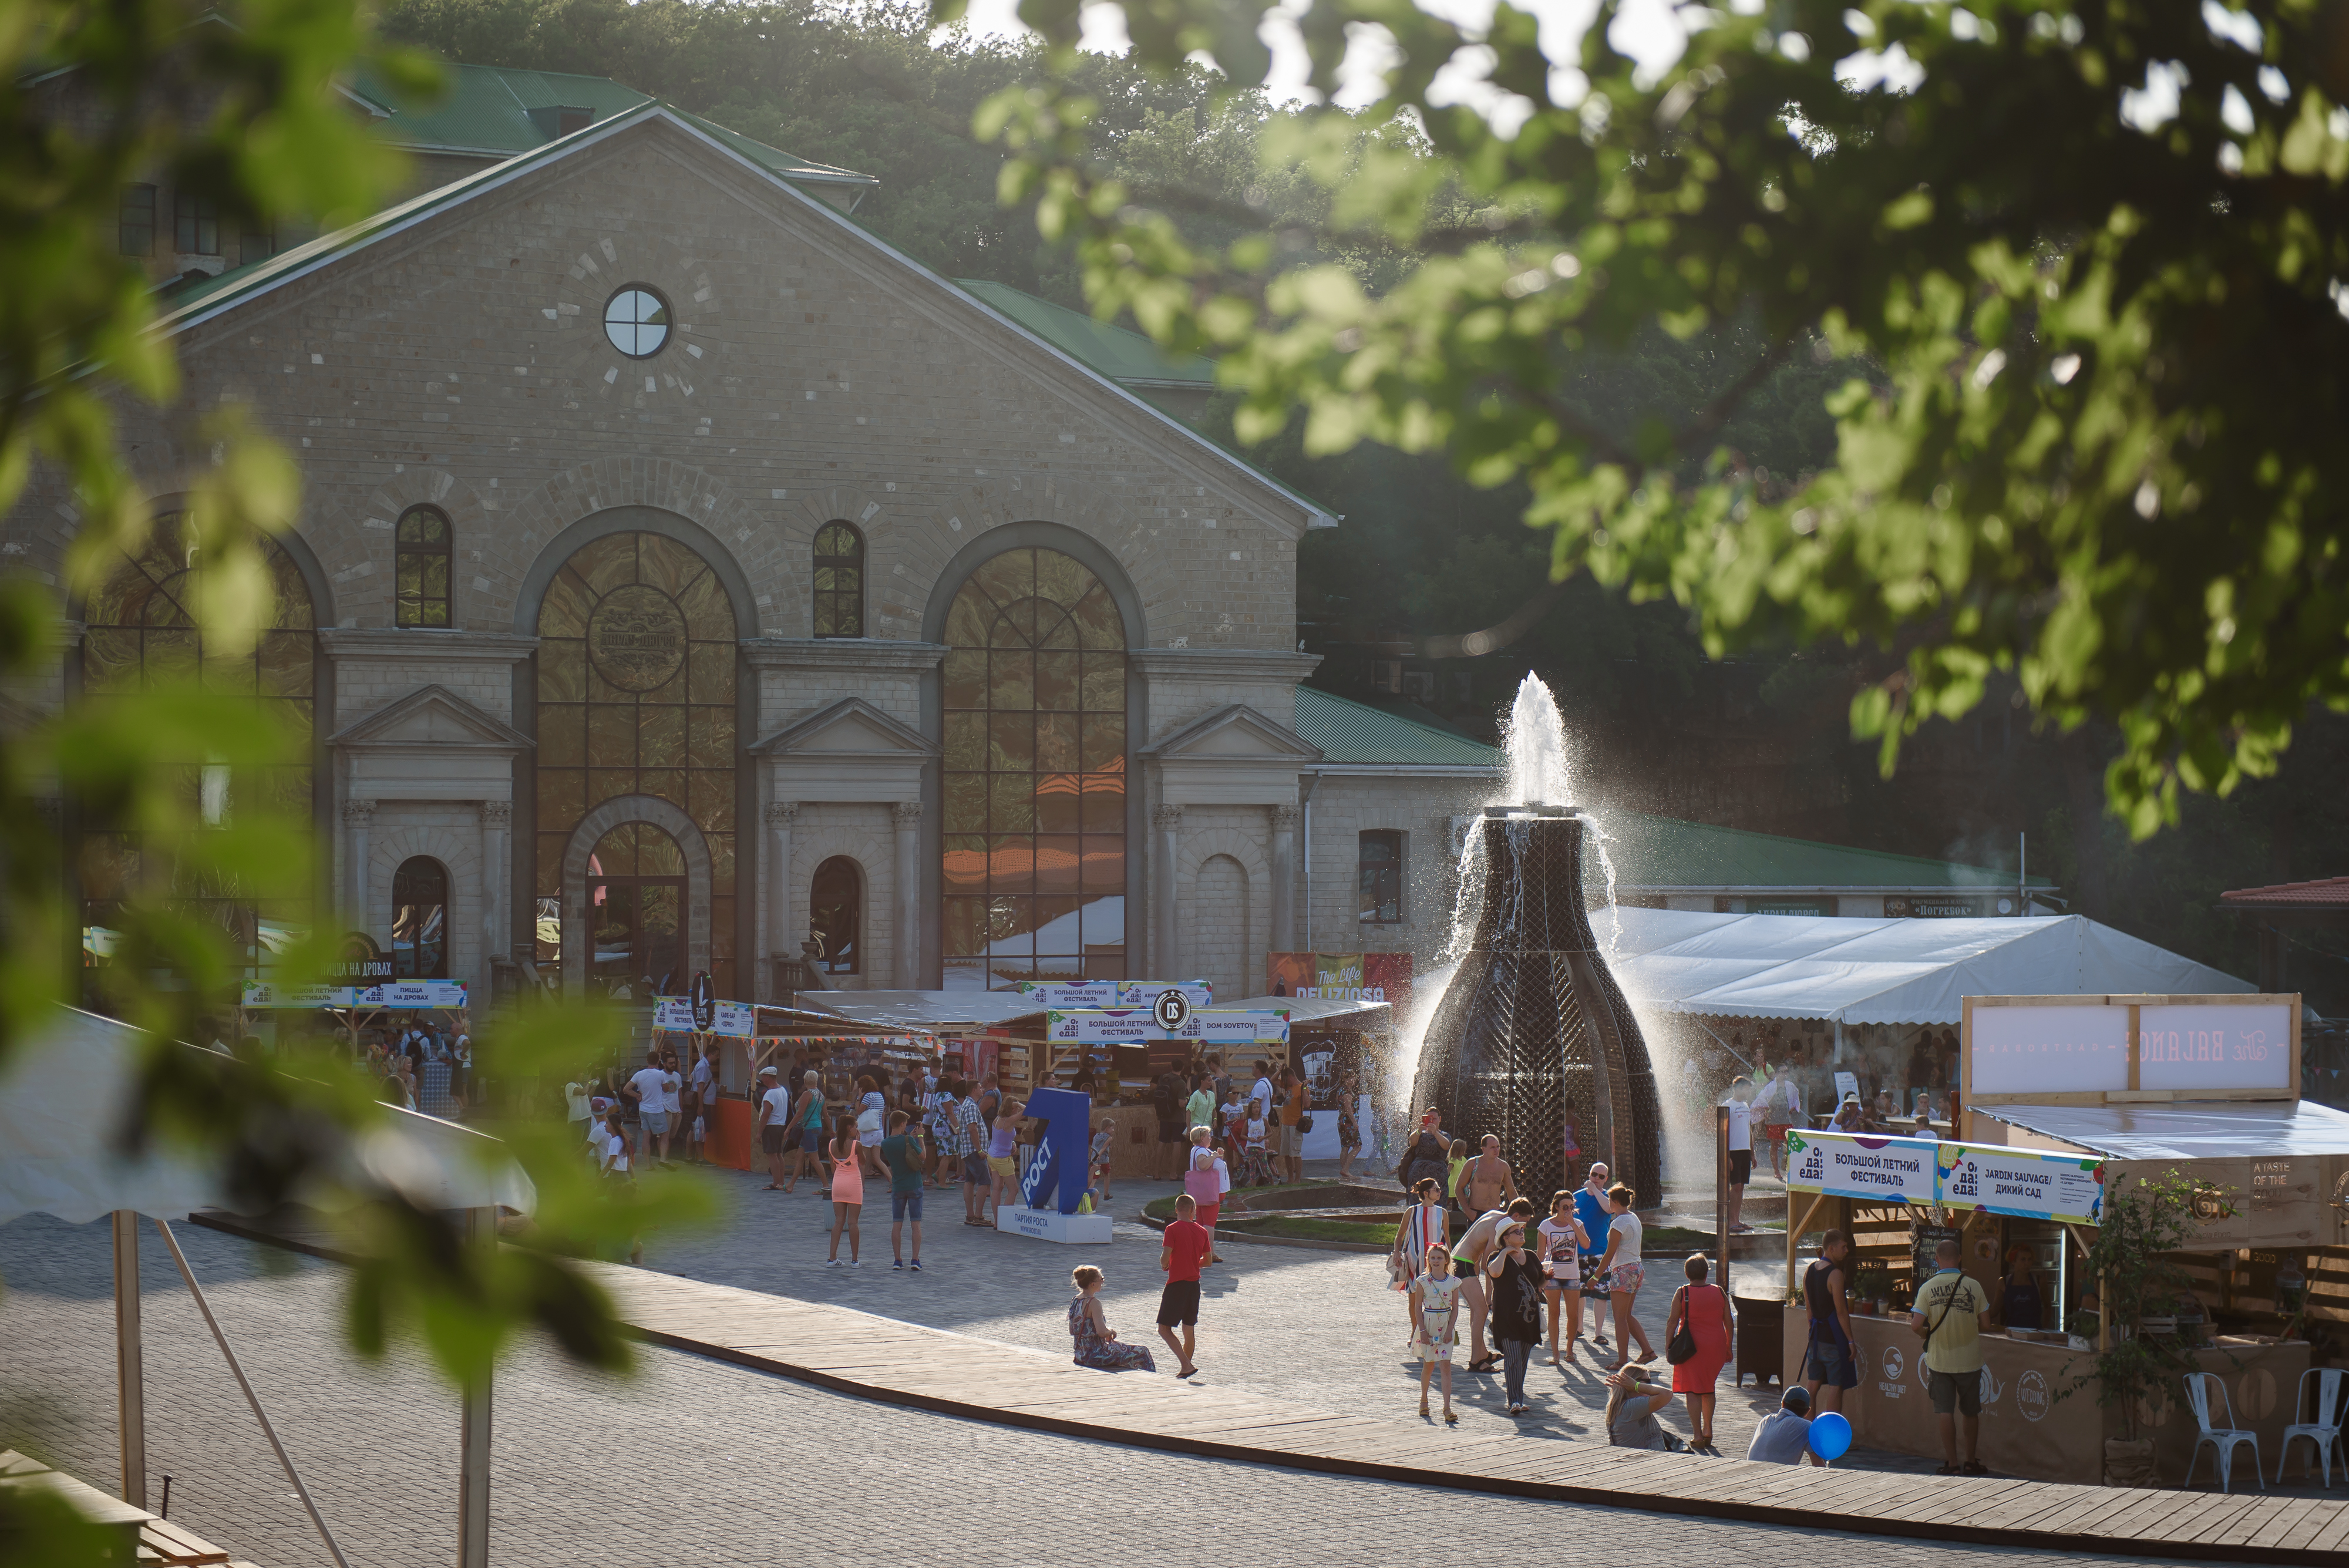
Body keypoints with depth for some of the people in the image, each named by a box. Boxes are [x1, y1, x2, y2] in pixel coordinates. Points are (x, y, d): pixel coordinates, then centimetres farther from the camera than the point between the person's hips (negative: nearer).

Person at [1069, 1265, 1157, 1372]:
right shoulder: (1094, 1303, -20)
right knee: (1143, 1352, 4)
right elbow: (1102, 1332, -28)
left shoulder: (1075, 1301, 5)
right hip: (1096, 1356, -9)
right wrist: (1111, 1331, -5)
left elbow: (1072, 1332, 13)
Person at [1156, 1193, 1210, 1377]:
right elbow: (1208, 1261, 9)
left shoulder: (1173, 1229, -11)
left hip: (1176, 1284, -6)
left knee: (1164, 1329, -3)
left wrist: (1164, 1265, 4)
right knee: (1189, 1329, 14)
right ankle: (1186, 1367, 18)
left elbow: (1165, 1258, -18)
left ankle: (1186, 1365, -16)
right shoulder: (1202, 1231, 4)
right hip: (1194, 1284, 6)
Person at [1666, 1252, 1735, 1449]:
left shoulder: (1682, 1294, -6)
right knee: (1708, 1388, 21)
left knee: (1693, 1390, -2)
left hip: (1692, 1346, -3)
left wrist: (1669, 1347, -3)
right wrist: (1728, 1348, 16)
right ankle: (1708, 1430, 28)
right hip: (1716, 1347, 3)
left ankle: (1697, 1435, -10)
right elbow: (1729, 1322, 6)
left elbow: (1672, 1322, -9)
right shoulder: (1720, 1293, 2)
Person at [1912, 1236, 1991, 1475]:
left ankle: (1951, 1463, 2)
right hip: (1969, 1359, 1)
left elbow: (1916, 1325, -14)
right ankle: (1971, 1461, 21)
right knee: (1970, 1411, 14)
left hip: (1939, 1359, -1)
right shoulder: (1973, 1285, -8)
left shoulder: (1927, 1288, -9)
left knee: (1945, 1411, 4)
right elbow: (1984, 1322, -3)